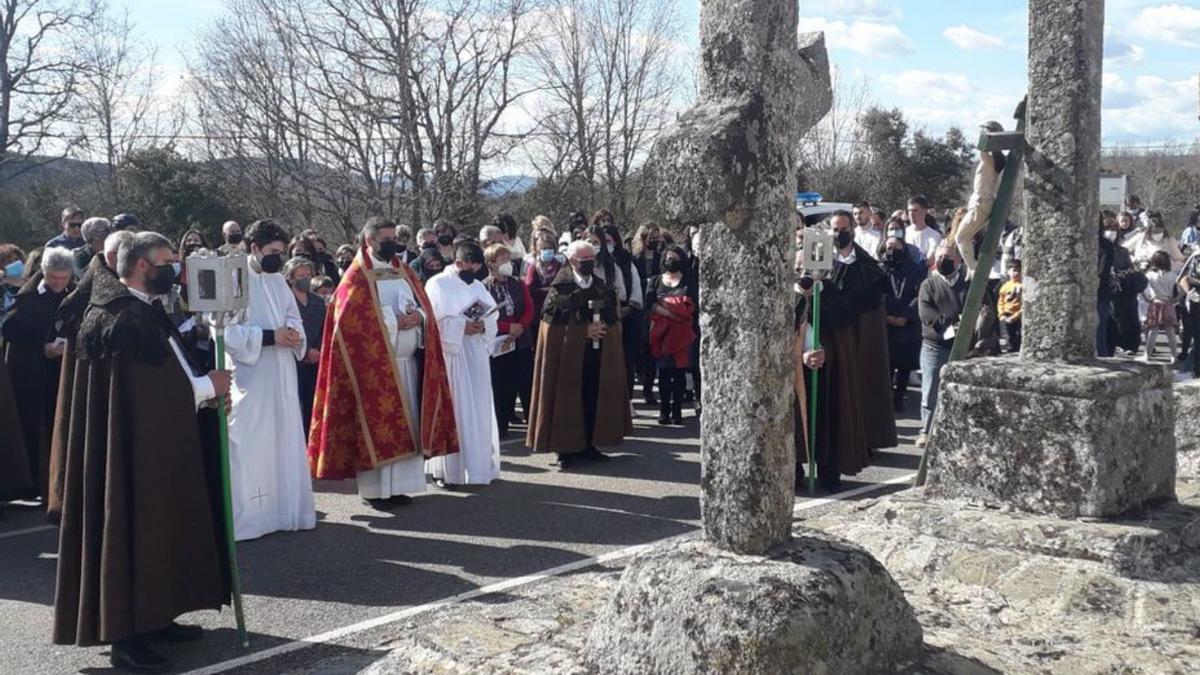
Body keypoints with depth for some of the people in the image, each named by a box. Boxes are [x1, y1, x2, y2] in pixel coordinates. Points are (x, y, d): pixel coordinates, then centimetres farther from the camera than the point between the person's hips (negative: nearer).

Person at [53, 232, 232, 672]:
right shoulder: (123, 320, -20)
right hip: (139, 446, -11)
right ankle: (126, 637, 2)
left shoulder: (138, 310, 12)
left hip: (153, 443, 11)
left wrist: (201, 388, 3)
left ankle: (152, 618, 25)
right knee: (134, 530, -5)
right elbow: (147, 388, -23)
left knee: (157, 527, 15)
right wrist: (207, 386, -12)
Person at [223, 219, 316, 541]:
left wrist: (294, 332, -5)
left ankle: (285, 509, 20)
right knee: (249, 447, -5)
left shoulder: (278, 281, 13)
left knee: (285, 441, 10)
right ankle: (243, 518, 3)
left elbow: (293, 317, 18)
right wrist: (270, 336, -20)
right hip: (249, 378, -7)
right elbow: (226, 331, -15)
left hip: (281, 377, 7)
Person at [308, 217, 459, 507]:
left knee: (405, 424, 7)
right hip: (374, 364, -6)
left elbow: (426, 307, 12)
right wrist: (394, 321, -16)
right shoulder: (356, 277, -4)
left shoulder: (405, 272, 14)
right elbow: (351, 322, -14)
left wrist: (418, 317, -11)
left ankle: (397, 485, 14)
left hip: (408, 361, 6)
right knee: (376, 425, -3)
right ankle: (375, 489, 2)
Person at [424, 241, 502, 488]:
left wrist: (482, 325, -9)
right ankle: (445, 469, 0)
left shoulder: (478, 286, 16)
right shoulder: (437, 284, -3)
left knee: (479, 410, 6)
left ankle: (477, 465, 14)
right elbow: (433, 320, -12)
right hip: (448, 355, -6)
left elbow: (493, 318, 13)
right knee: (450, 409, -5)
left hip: (477, 357, 6)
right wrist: (462, 326, -18)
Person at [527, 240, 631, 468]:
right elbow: (553, 320, -11)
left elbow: (614, 317, 16)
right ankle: (567, 449, 5)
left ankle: (589, 445, 15)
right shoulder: (560, 289, -5)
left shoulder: (603, 287, 12)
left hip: (599, 353, 5)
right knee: (568, 399, -2)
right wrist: (584, 329, -15)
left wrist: (603, 327, -5)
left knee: (594, 398, 5)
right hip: (568, 352, -5)